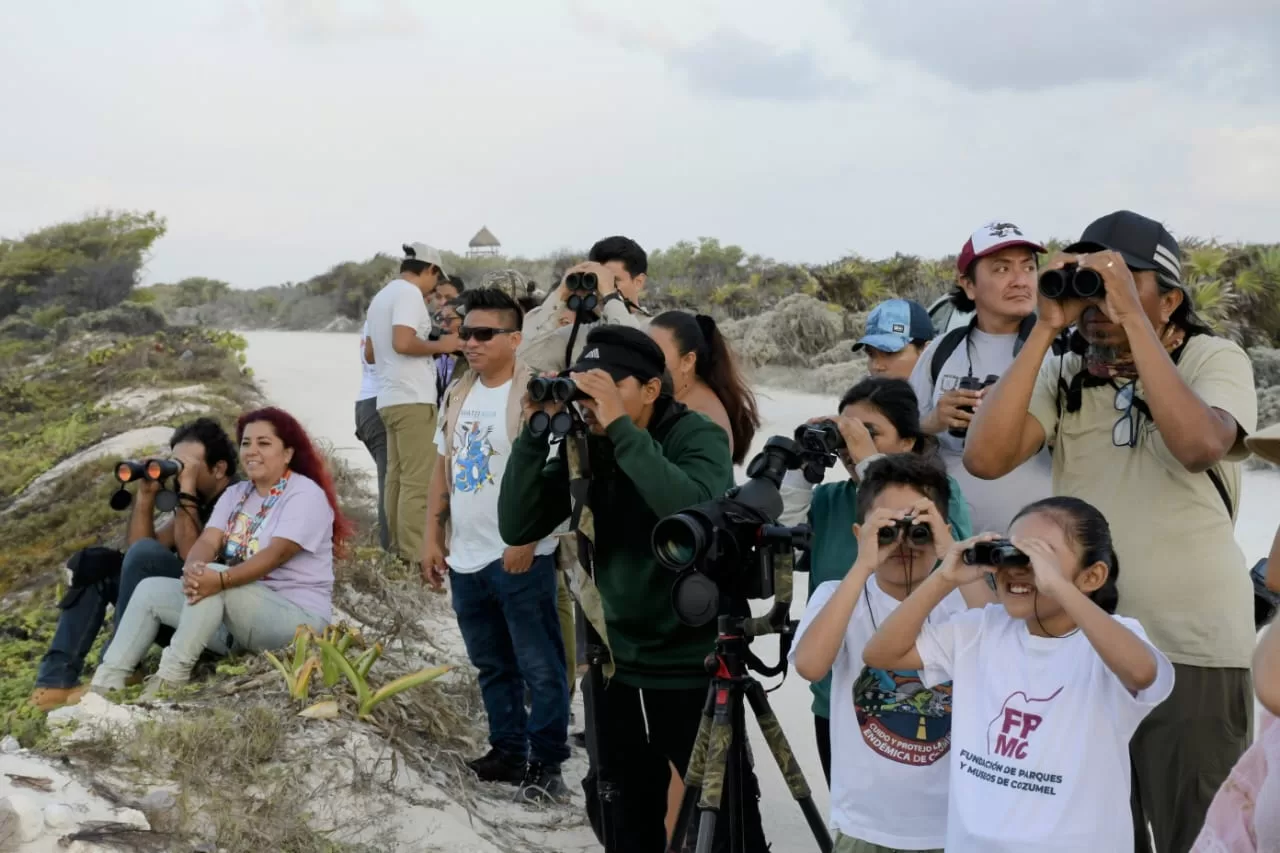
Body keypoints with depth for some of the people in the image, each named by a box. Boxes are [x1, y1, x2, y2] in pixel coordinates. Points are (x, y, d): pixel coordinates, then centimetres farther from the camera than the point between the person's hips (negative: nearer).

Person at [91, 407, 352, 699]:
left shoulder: (305, 494, -11)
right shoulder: (235, 494, 11)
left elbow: (277, 554, -25)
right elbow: (208, 541, -5)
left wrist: (221, 580, -39)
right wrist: (192, 568, -29)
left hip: (297, 617, -8)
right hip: (238, 612, 8)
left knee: (212, 577, -31)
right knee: (150, 590, 0)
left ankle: (172, 676, -27)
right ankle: (106, 683, -9)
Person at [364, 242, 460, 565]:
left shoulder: (382, 295, 19)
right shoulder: (409, 292, -10)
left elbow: (370, 354, 25)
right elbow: (403, 342, -24)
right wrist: (440, 346, -9)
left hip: (390, 399, 10)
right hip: (412, 399, -10)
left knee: (397, 478, 11)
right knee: (418, 481, -9)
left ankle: (398, 551, 15)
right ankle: (414, 557, -10)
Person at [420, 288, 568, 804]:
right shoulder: (457, 396, 12)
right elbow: (443, 471, 17)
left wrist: (526, 538, -21)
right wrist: (433, 539, 12)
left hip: (520, 557, -8)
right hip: (466, 558, 8)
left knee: (539, 668, -1)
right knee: (492, 665, 17)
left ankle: (546, 764, 7)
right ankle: (508, 750, 28)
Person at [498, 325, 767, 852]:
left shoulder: (698, 437, -12)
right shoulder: (582, 447, 1)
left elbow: (695, 513, -33)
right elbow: (516, 528, -5)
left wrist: (621, 429, -31)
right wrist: (534, 435, -15)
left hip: (693, 666, -5)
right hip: (612, 661, 5)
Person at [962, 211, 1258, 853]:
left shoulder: (1216, 360, -6)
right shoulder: (1063, 372, 2)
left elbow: (1199, 446, -29)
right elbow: (985, 457, -14)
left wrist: (1132, 316, -26)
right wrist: (1046, 328, -15)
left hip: (1192, 649, -3)